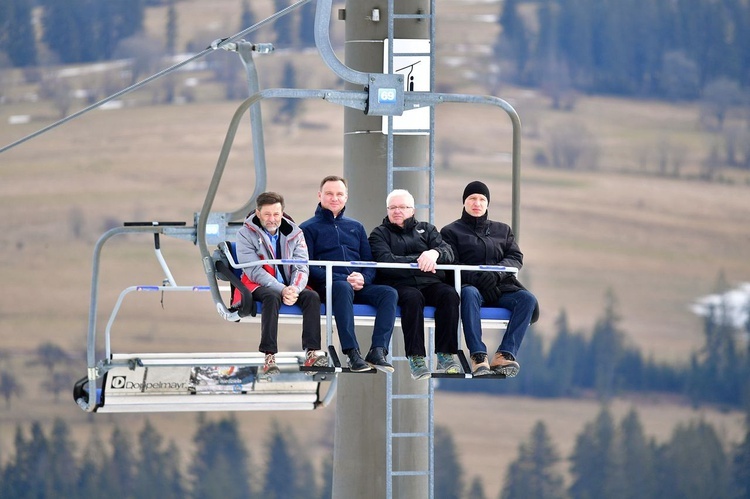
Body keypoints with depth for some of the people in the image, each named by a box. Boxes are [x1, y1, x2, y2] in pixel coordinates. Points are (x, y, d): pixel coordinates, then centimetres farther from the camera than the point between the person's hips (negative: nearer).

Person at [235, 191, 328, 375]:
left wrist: (294, 289, -24)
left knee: (312, 296, -25)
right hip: (258, 287, -4)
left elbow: (301, 267, -1)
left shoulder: (294, 234, 7)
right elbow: (255, 270, -13)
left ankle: (312, 352, -32)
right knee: (272, 297, -37)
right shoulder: (246, 234, -4)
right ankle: (269, 356, -46)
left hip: (289, 287, 4)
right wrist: (282, 290, -26)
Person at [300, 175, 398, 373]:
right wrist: (344, 280, -14)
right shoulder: (308, 228, 12)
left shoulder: (356, 227, 27)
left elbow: (369, 261, 19)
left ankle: (378, 351, -38)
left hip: (359, 287, 4)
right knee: (343, 288, -40)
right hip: (327, 286, -4)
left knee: (389, 293, -26)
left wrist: (363, 278, -7)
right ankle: (352, 354, -48)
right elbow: (308, 267, -1)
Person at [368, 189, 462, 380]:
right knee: (413, 297, -37)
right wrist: (419, 261, -10)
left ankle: (445, 356, -32)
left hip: (430, 284, 3)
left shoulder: (426, 229, 24)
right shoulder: (379, 234, 16)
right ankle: (416, 358, -40)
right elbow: (386, 261, -4)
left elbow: (448, 251, 7)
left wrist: (434, 253, -17)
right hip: (399, 284, -3)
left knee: (449, 294, -30)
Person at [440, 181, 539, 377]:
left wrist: (496, 273, -12)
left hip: (500, 288, 3)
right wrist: (478, 277, -18)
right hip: (469, 285, -3)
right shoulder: (451, 231, 14)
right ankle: (478, 357, -47)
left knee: (527, 299, -28)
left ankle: (504, 355, -37)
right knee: (469, 294, -40)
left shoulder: (503, 230, 24)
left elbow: (516, 258, 10)